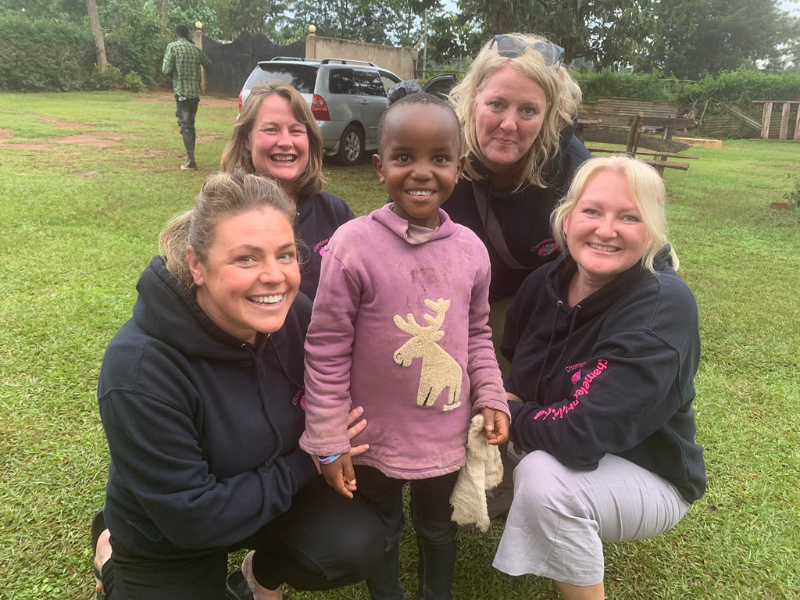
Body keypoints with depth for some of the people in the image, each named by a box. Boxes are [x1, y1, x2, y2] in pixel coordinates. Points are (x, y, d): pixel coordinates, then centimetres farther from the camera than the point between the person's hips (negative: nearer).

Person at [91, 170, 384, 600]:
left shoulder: (293, 312, -18)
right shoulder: (140, 369, -33)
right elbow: (192, 517, -27)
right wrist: (305, 463, -22)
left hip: (274, 493, 4)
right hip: (168, 546, -3)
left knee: (358, 544, -19)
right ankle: (114, 561, 20)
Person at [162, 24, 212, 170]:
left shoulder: (172, 47, -4)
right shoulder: (195, 49, 9)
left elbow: (166, 70, -11)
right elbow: (209, 64, 25)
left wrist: (174, 74, 11)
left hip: (181, 91, -5)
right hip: (195, 92, 5)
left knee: (185, 125, -5)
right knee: (190, 124, 15)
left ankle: (191, 161, -12)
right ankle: (190, 157, 17)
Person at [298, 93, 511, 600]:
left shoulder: (470, 249, -7)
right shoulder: (353, 244, -20)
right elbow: (326, 350, -15)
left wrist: (491, 397, 0)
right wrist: (330, 441, -12)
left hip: (449, 436, 3)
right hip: (374, 438, -3)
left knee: (439, 529, 27)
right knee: (381, 534, 23)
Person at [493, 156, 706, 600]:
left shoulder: (664, 308, -28)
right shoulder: (544, 283, -8)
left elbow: (583, 435, -35)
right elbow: (510, 367, 7)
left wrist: (512, 415, -17)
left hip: (646, 477, -6)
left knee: (544, 476, -33)